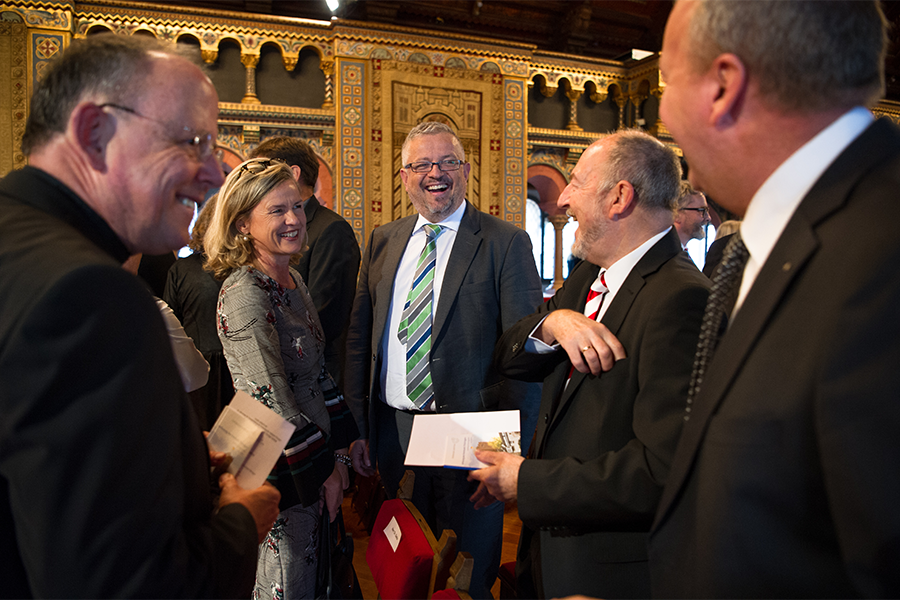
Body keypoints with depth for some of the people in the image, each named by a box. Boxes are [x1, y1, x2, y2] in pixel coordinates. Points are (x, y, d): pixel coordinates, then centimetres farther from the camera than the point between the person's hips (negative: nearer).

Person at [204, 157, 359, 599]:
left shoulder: (292, 281, 7)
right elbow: (272, 403, -23)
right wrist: (322, 470, -14)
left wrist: (339, 451, 9)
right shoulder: (244, 294, -21)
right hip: (279, 475, -8)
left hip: (316, 463, 8)